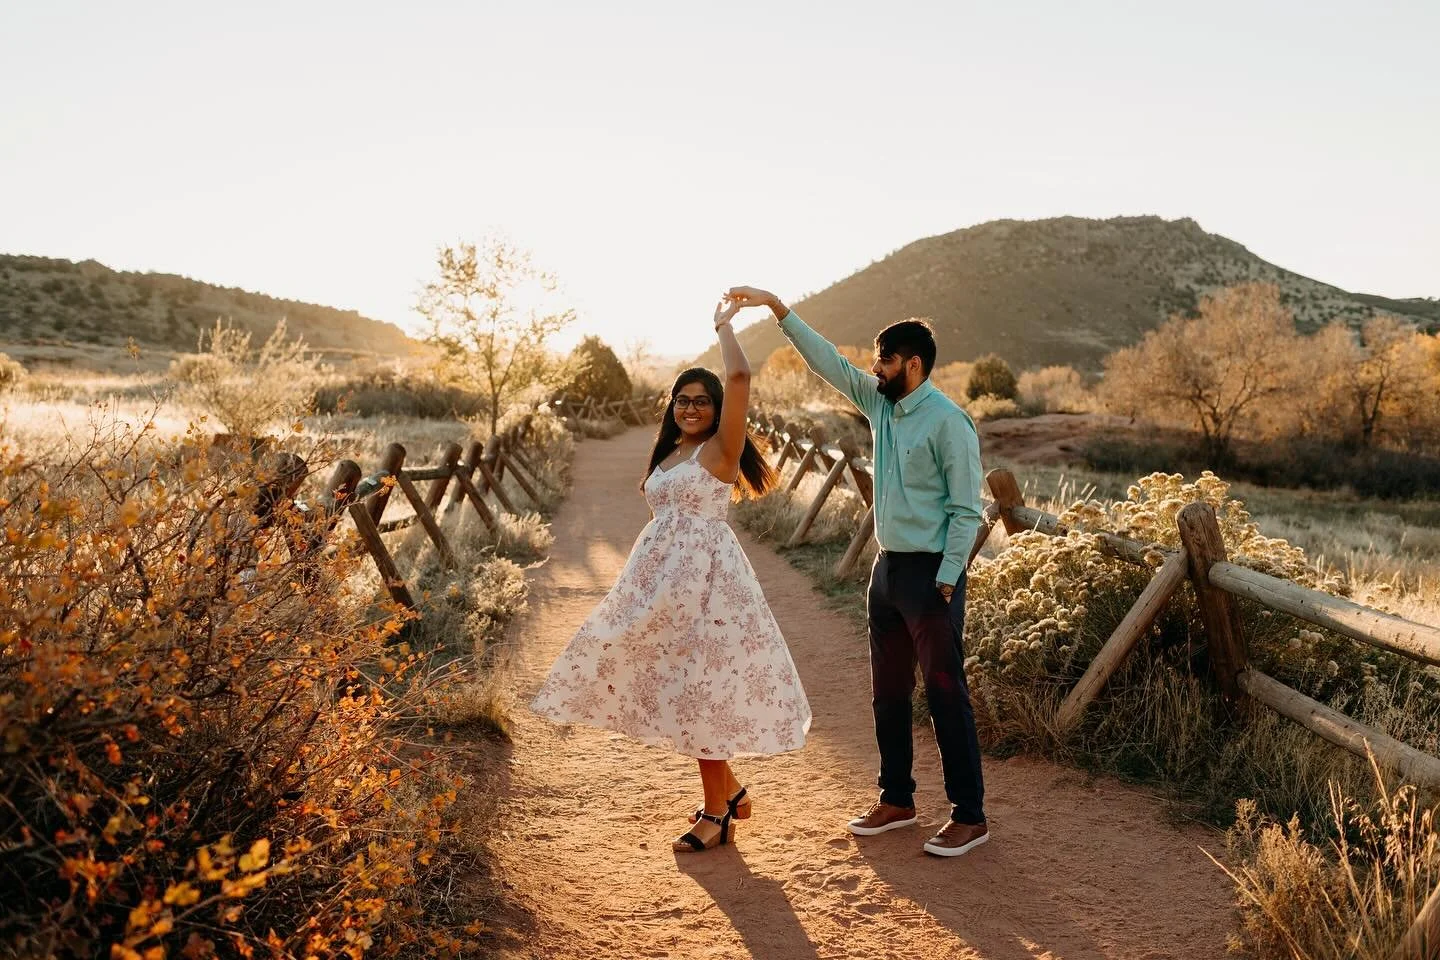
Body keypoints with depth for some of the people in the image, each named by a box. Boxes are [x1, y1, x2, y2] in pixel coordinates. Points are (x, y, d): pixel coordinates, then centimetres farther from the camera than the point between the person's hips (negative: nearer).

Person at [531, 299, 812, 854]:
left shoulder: (720, 449, -7)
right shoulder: (668, 454, 16)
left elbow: (739, 377, -21)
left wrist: (723, 326, -6)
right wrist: (648, 578, 19)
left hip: (704, 578, -8)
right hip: (663, 578, 9)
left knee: (700, 690, -5)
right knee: (677, 687, 11)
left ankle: (716, 814, 9)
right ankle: (731, 793, 26)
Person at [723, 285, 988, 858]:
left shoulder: (949, 422, -14)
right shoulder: (880, 403, 9)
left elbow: (966, 509, -15)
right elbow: (828, 362, 11)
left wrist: (947, 580, -19)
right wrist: (776, 307, 7)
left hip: (930, 572, -8)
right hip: (887, 567, 8)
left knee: (945, 693, -2)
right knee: (888, 692, 15)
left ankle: (969, 816, 10)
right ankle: (896, 800, 29)